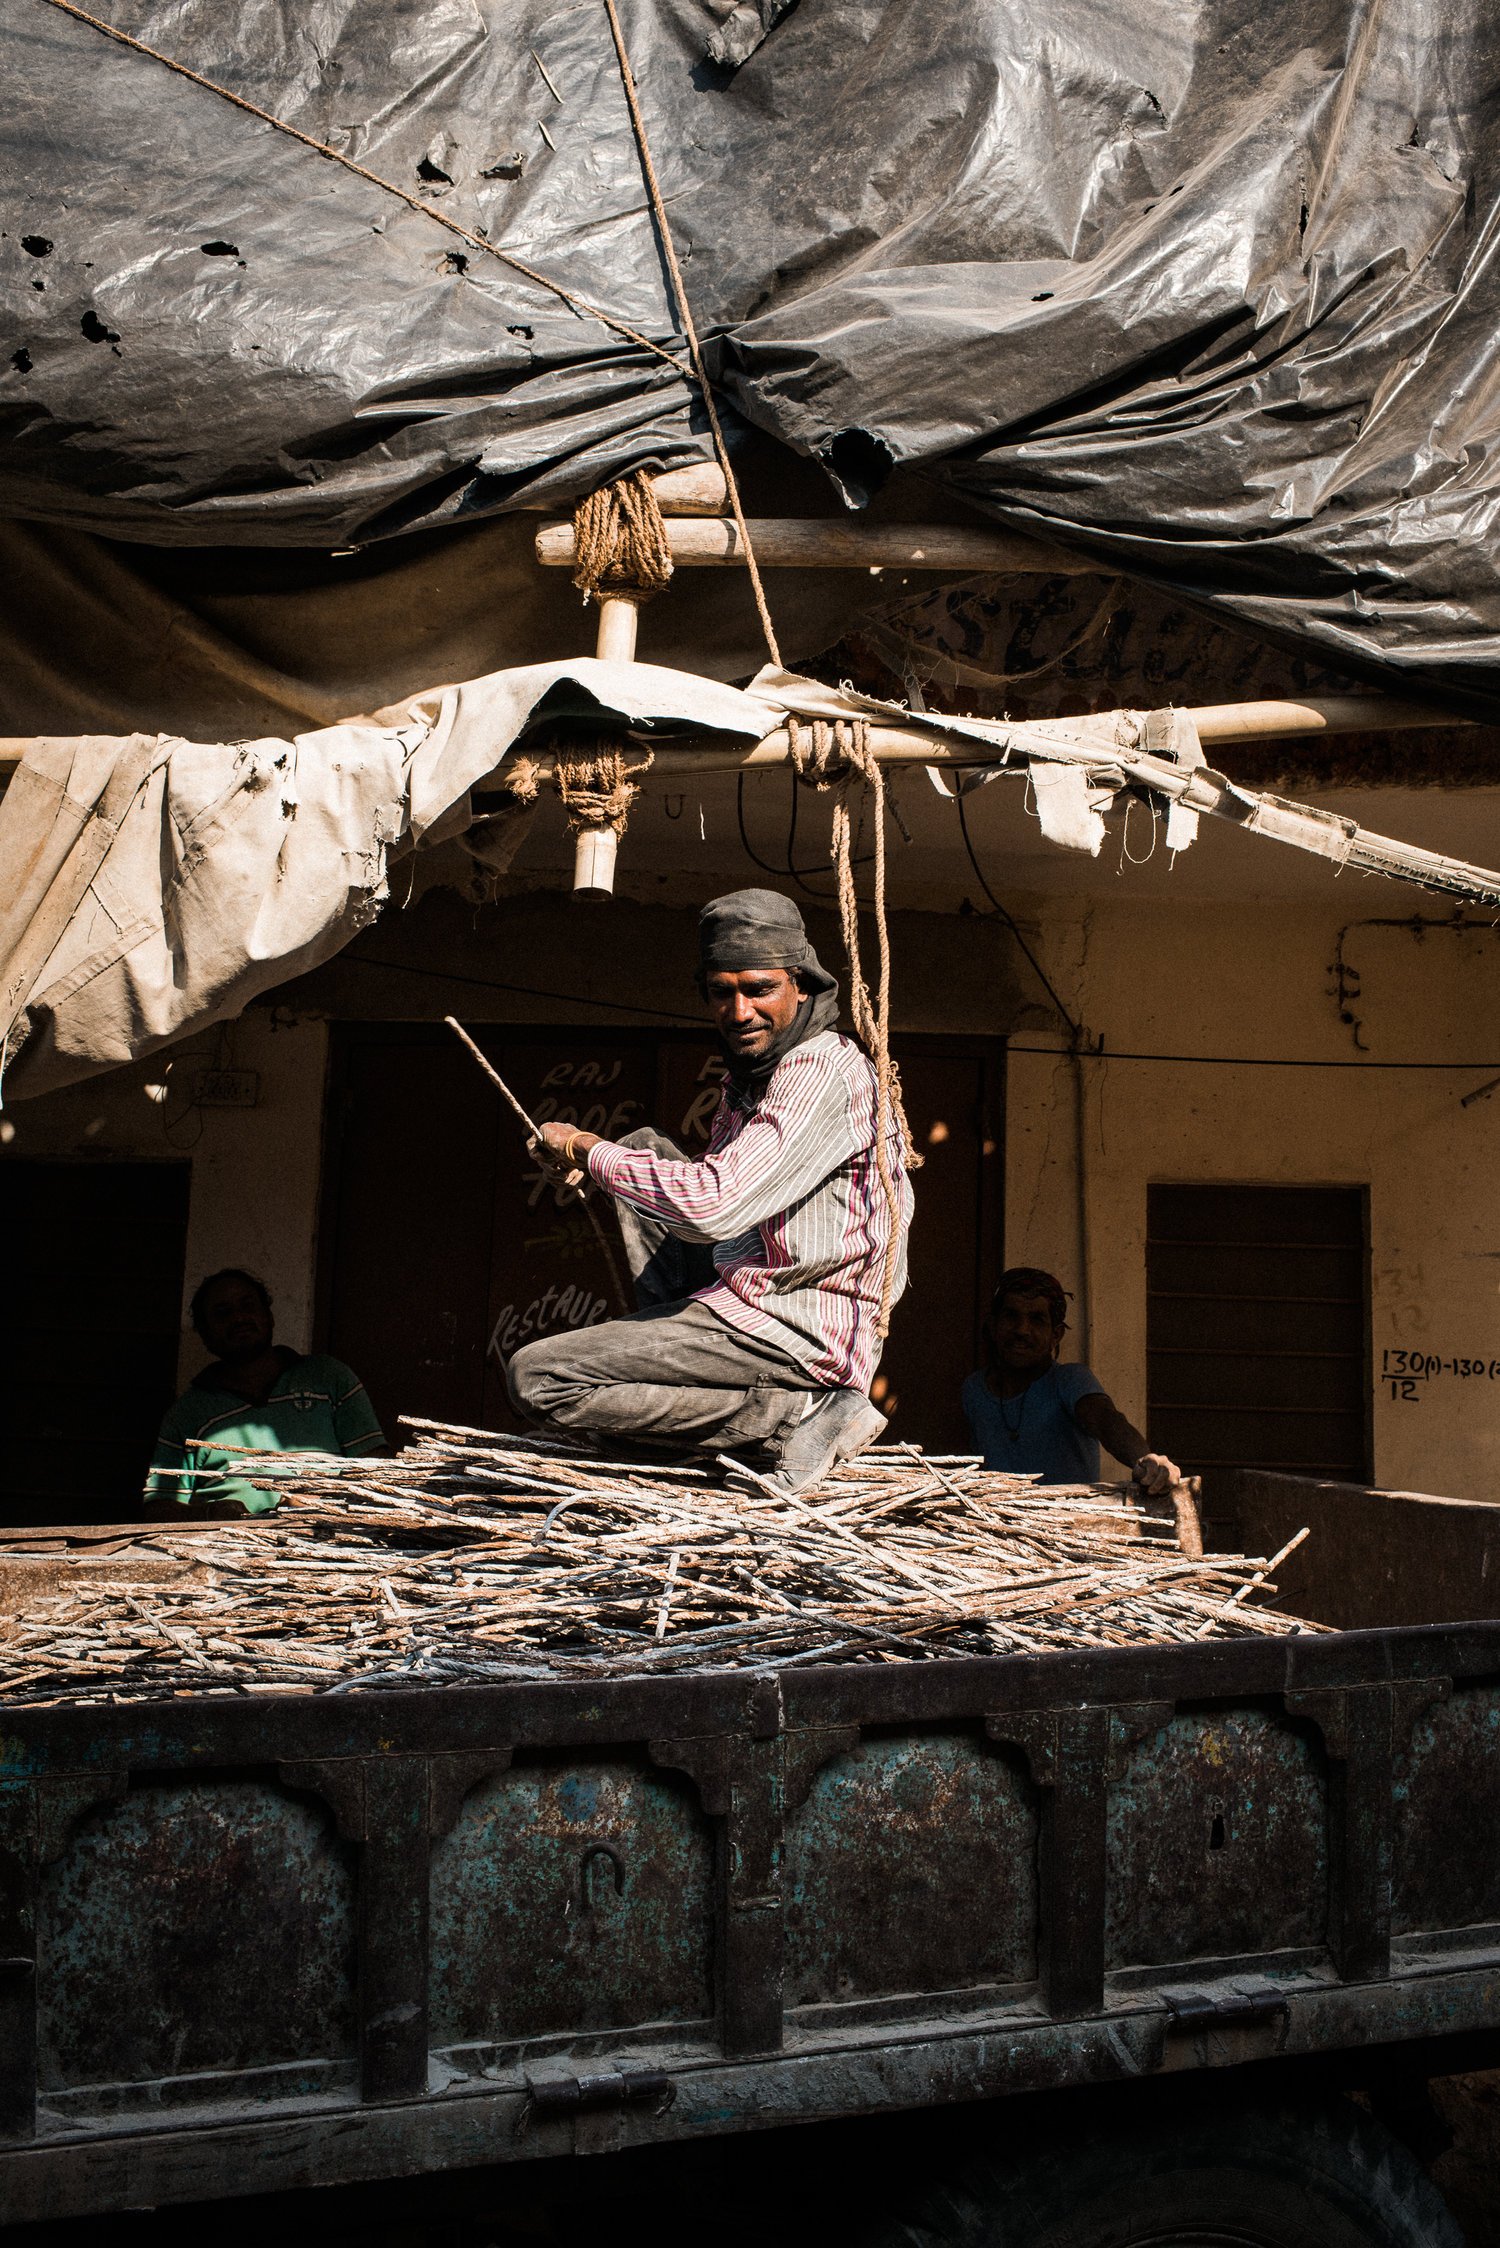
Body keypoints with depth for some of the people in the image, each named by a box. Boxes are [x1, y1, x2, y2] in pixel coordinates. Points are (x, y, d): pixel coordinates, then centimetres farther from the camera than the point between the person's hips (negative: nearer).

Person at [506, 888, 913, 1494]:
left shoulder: (822, 1070, -17)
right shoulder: (747, 1078, 16)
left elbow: (713, 1206, -27)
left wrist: (590, 1150, -13)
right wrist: (591, 1155, 10)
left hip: (799, 1328, -10)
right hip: (749, 1293, 10)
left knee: (536, 1379, -15)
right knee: (643, 1147, 16)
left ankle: (795, 1414, -15)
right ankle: (674, 1354, 6)